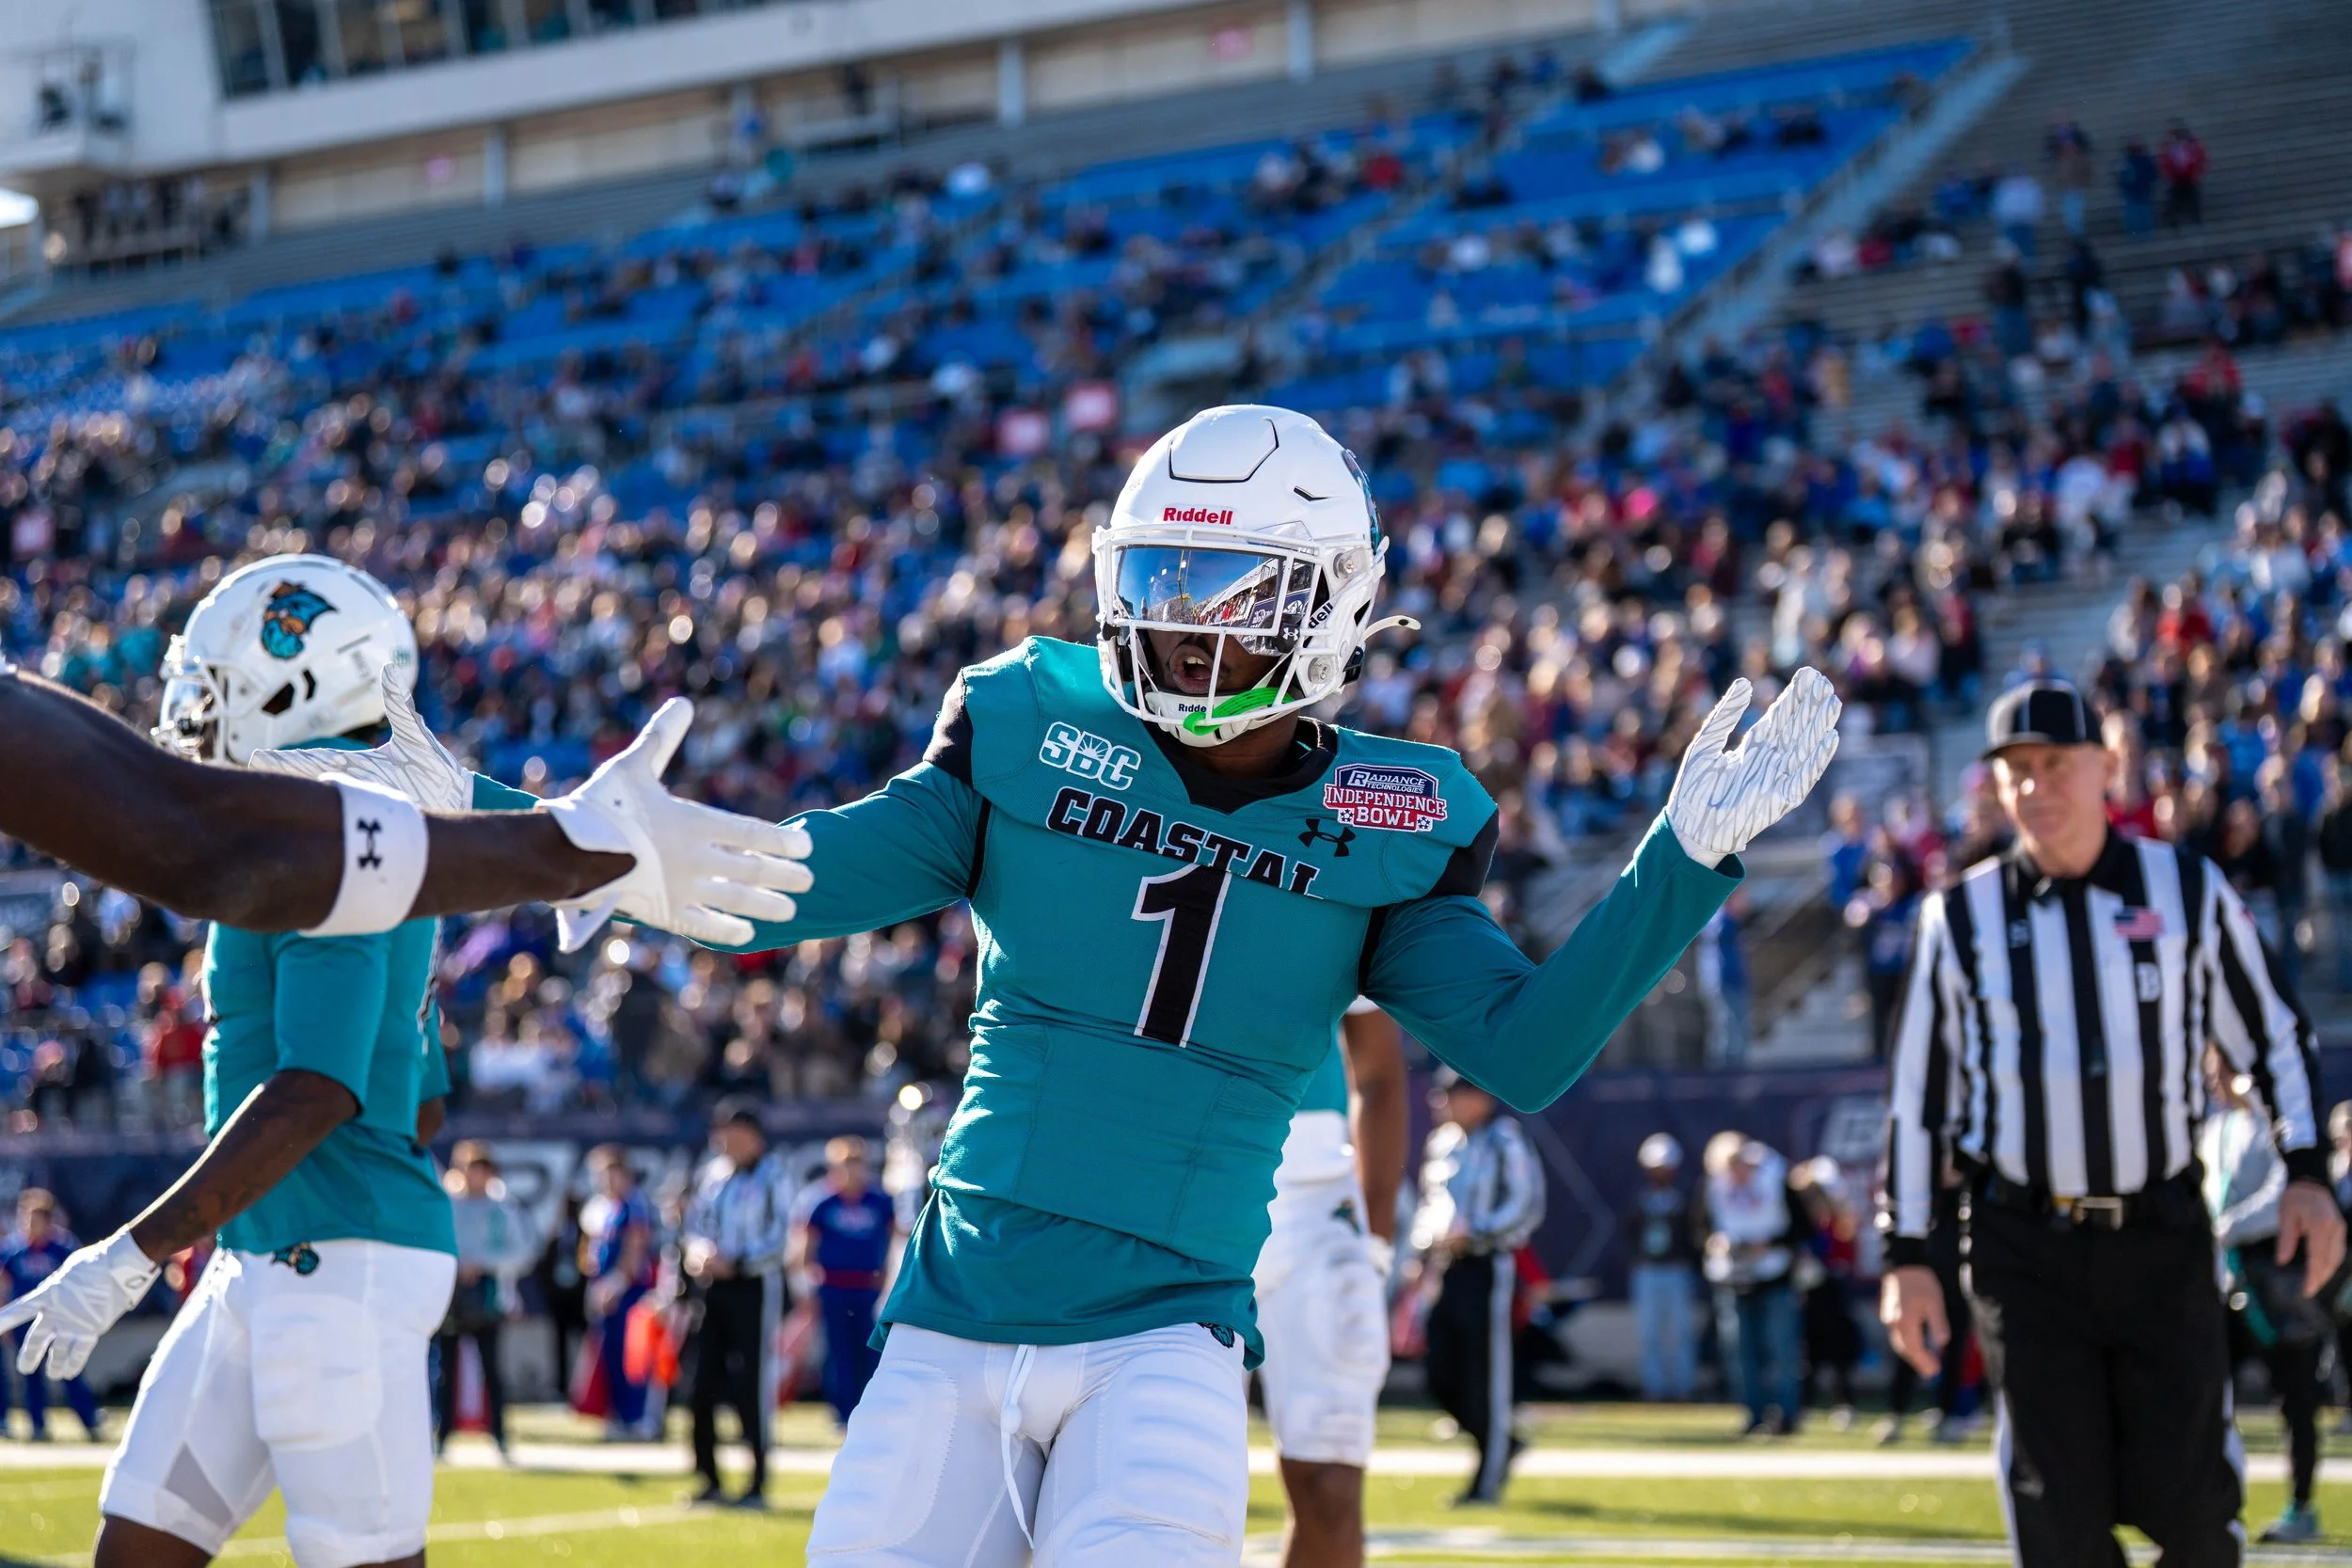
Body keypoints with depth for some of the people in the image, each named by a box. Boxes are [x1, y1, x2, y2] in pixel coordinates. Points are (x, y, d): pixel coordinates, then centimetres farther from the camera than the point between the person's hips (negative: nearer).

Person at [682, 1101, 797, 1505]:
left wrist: (737, 1263, -17)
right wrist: (703, 1254, -6)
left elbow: (779, 1237, -8)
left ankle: (758, 1484, 0)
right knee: (704, 1384, 4)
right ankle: (710, 1480, 14)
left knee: (753, 1385, -6)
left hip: (755, 1286, -6)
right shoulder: (710, 1173, 13)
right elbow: (695, 1225, 15)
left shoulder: (772, 1174, -4)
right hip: (712, 1287, 6)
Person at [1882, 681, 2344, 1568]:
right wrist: (1906, 1255, 3)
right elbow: (1917, 1094, 7)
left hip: (2164, 1237, 0)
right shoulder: (1962, 917, 3)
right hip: (2024, 1251, 0)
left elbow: (2273, 1040, 11)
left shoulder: (2188, 892, 4)